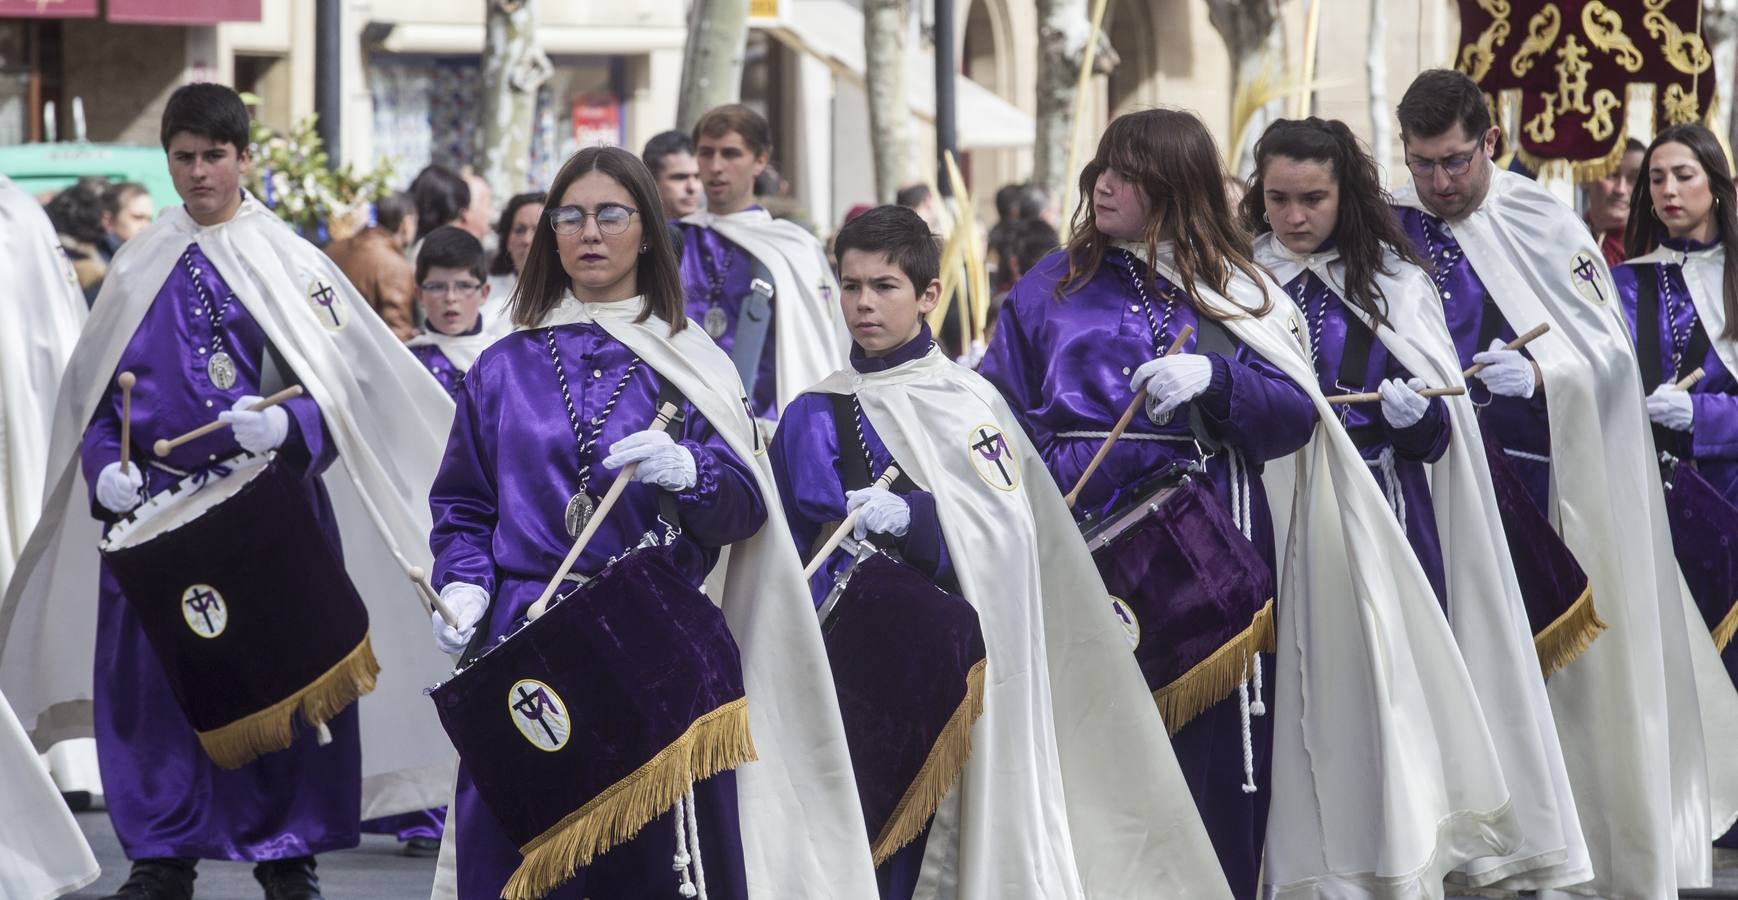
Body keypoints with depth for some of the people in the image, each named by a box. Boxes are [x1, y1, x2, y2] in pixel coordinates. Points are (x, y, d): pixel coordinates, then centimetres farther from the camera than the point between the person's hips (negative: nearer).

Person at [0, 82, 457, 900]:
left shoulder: (289, 263, 2)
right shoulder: (139, 269, 11)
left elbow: (345, 384, -4)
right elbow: (94, 391, 13)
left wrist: (287, 424, -24)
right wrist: (105, 467, -5)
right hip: (153, 510, 2)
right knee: (152, 676, 1)